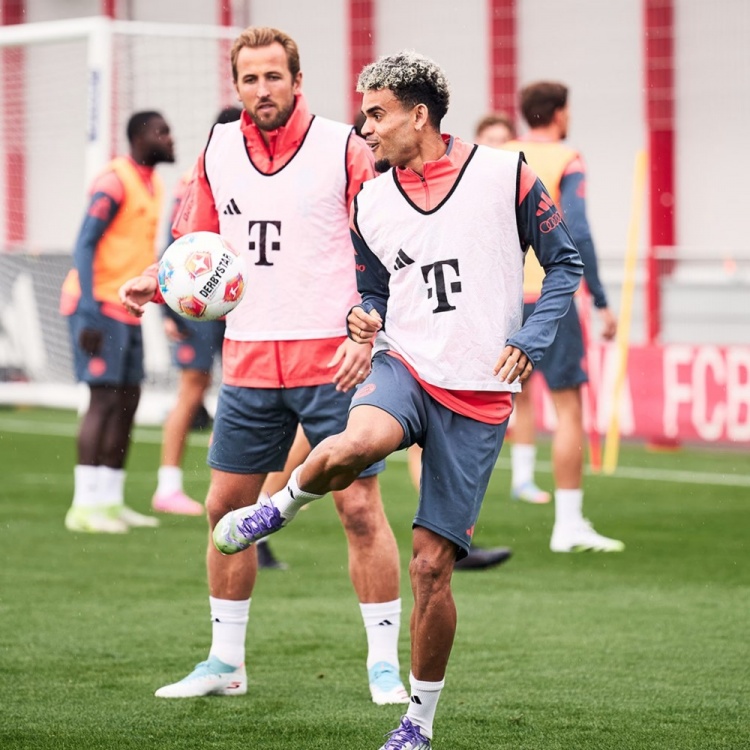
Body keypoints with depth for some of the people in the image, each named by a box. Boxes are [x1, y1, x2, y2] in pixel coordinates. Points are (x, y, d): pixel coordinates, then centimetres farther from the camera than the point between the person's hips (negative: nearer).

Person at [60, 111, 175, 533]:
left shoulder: (152, 185, 15)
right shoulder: (115, 182, -14)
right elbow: (85, 246, -18)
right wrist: (90, 315, -24)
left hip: (127, 310, 9)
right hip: (100, 307, -9)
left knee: (128, 401, 10)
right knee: (105, 399, -11)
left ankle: (111, 502, 16)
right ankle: (85, 506, -9)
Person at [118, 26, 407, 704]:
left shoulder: (343, 148, -4)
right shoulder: (218, 150, 9)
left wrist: (366, 334, -17)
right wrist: (158, 284, -2)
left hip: (332, 360, -4)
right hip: (248, 362, 5)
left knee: (360, 509, -5)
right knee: (227, 508, 7)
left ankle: (385, 665, 5)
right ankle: (225, 663, 19)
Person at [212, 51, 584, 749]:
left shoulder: (505, 175, -2)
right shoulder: (370, 201, 10)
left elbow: (565, 264, 5)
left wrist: (529, 342, -8)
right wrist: (363, 319, 0)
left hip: (479, 396, -2)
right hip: (405, 364, 2)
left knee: (431, 566, -3)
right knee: (351, 446, -37)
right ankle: (282, 504, -3)